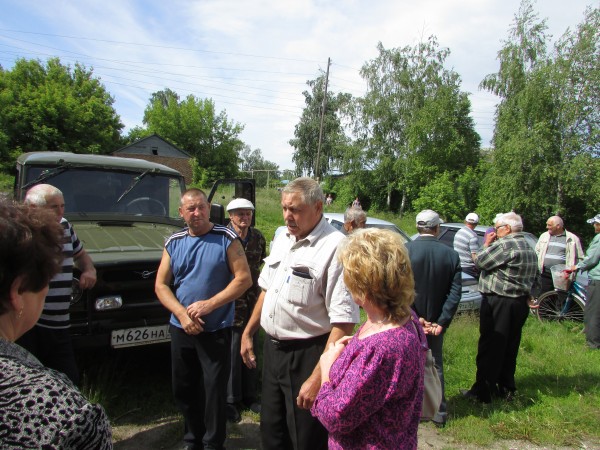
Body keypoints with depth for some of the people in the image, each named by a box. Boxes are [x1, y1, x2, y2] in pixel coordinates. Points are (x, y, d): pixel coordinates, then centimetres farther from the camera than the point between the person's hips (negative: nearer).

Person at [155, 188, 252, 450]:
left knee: (214, 390, 5)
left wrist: (209, 305, -18)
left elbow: (244, 278, -12)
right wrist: (182, 314, -12)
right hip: (180, 329, 4)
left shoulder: (226, 239, -7)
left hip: (216, 330, -4)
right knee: (183, 389, 16)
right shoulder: (173, 243, 4)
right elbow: (161, 284, 3)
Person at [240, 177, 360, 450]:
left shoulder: (335, 248, -22)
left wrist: (318, 378, -26)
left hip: (307, 355, -7)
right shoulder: (281, 240, 5)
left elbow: (343, 323, -25)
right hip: (272, 348, 7)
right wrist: (248, 333, 17)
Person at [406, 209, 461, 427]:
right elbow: (455, 293, -7)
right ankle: (439, 414, 28)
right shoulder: (451, 255, -6)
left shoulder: (405, 251, -15)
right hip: (436, 321, 3)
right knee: (435, 366, 19)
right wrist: (441, 323, -7)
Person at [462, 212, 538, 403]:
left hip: (499, 303, -9)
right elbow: (534, 280, 18)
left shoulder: (505, 244, -17)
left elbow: (480, 261, -13)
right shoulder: (529, 249, 14)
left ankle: (482, 391, 3)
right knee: (509, 348, 16)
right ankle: (506, 388, 26)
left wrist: (486, 244, 1)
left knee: (490, 347, -2)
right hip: (520, 303, 9)